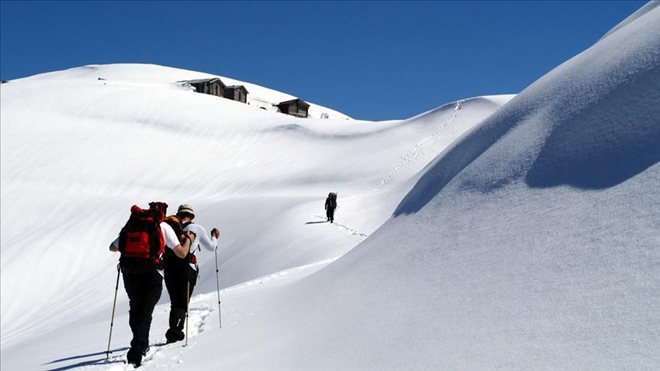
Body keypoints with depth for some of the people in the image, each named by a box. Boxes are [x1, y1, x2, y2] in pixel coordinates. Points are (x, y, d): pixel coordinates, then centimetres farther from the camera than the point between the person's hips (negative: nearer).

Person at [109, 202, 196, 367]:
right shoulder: (164, 227, 7)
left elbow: (113, 248, 23)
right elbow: (181, 253, 3)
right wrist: (189, 239, 22)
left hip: (129, 273, 3)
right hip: (152, 274, -3)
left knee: (135, 310, 22)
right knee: (145, 313, 0)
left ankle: (142, 345, 33)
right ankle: (136, 353, -11)